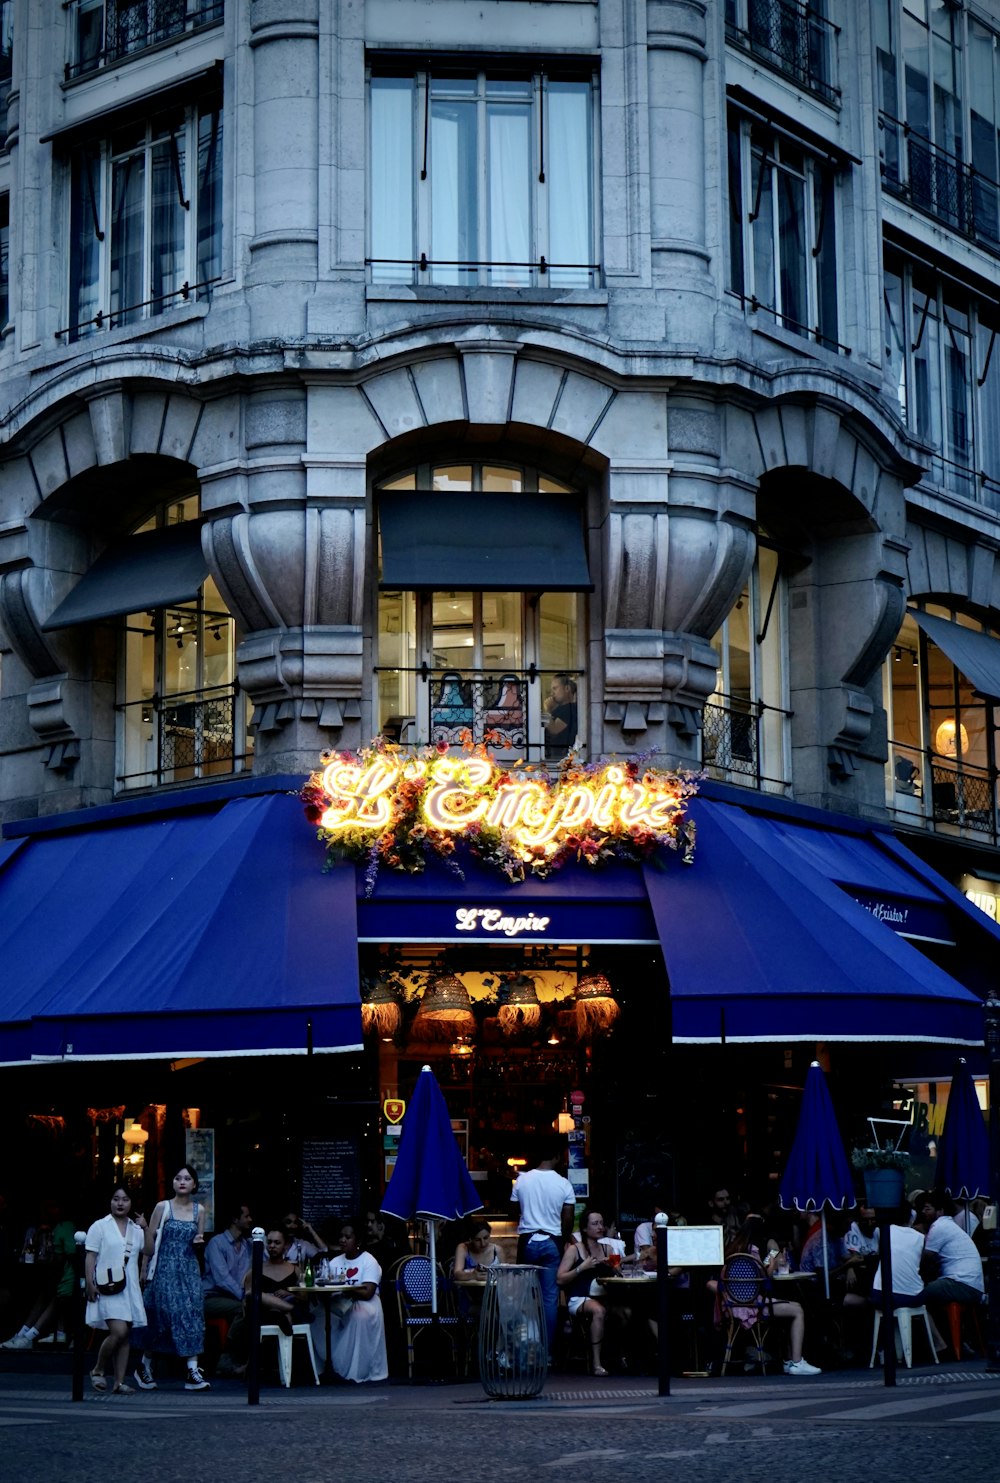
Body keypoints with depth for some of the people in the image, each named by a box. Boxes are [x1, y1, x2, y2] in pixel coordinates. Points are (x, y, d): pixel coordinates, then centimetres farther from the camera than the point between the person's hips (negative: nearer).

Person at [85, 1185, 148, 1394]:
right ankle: (98, 1370, 1)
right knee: (118, 1331, -19)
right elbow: (90, 1257, -2)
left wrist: (146, 1229, 0)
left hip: (130, 1288, 5)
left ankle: (119, 1382, 5)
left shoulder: (136, 1228, 16)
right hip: (108, 1288, -5)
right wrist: (90, 1283, -12)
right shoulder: (100, 1226, 3)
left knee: (125, 1336, 2)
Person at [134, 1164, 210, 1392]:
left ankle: (193, 1372, -10)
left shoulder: (199, 1210, 8)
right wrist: (145, 1269, -5)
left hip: (189, 1270, 3)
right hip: (165, 1269, -3)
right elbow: (149, 1240, -1)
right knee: (160, 1317, -1)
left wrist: (198, 1242, -6)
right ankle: (144, 1366, 17)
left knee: (192, 1316, -6)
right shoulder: (163, 1207, -2)